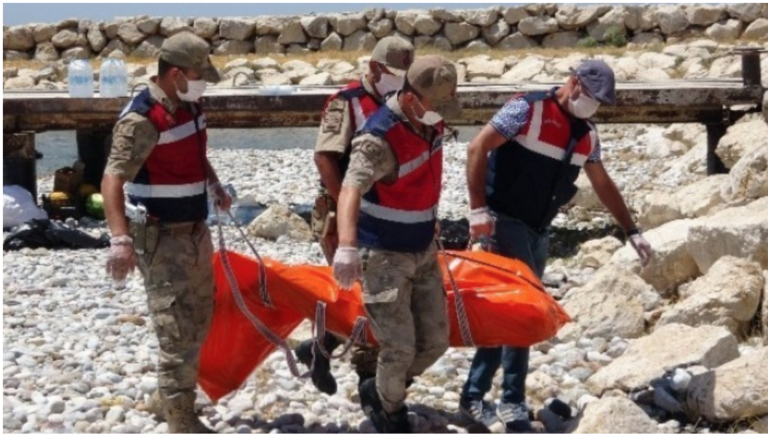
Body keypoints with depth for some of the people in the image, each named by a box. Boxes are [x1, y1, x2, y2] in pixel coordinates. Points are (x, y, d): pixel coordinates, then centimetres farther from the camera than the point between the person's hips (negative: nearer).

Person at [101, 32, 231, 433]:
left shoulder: (188, 105, 5)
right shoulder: (142, 120, -23)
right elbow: (112, 180, -31)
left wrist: (215, 188, 22)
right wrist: (121, 239, -41)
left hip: (195, 230, 9)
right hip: (162, 239, -9)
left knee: (198, 321, 21)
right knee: (178, 334, -8)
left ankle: (180, 398, 37)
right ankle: (181, 424, 0)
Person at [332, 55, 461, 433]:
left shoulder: (431, 123, -2)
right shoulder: (380, 139, -27)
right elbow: (351, 189, -43)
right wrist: (347, 246, -59)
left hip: (424, 252, 8)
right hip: (384, 256, -8)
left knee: (436, 340, 10)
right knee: (400, 348, -6)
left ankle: (381, 390, 34)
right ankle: (389, 409, 24)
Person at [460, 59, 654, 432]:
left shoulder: (586, 135, 10)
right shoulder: (528, 109, -12)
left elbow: (603, 184, 22)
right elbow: (477, 149, -15)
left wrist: (632, 231, 20)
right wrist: (478, 209, -21)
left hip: (537, 232, 8)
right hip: (503, 222, -8)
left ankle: (474, 397, 17)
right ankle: (512, 403, -8)